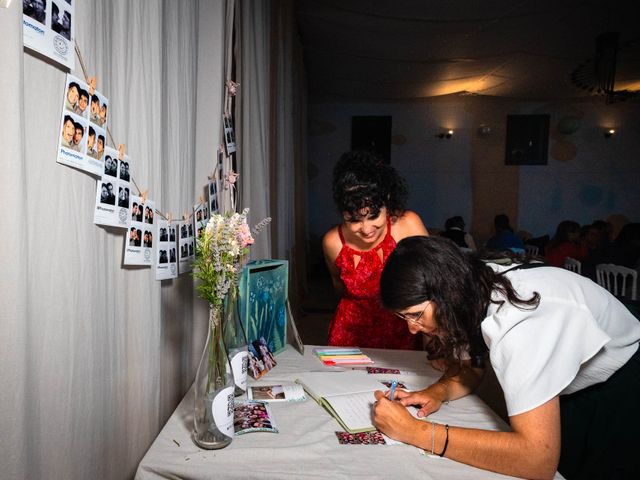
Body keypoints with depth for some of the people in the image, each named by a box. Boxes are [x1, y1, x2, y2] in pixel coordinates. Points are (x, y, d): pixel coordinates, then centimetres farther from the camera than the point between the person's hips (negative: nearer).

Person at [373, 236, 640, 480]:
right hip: (570, 390, 6)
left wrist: (415, 431, -41)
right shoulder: (475, 286, -16)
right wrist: (437, 392, -23)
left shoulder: (519, 323, -41)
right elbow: (468, 368, 0)